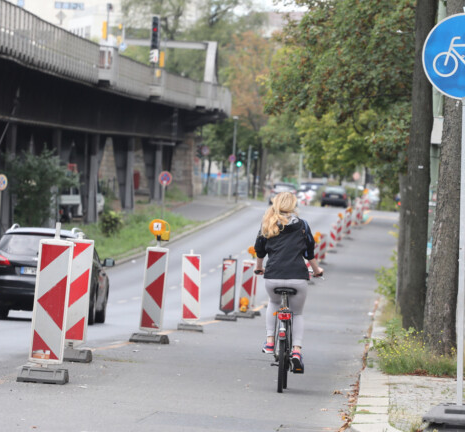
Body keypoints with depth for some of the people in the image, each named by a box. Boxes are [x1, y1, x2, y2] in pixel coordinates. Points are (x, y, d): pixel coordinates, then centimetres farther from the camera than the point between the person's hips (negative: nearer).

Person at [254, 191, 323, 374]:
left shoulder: (267, 225, 11)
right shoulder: (301, 225, 9)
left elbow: (259, 249, 21)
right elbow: (310, 251, 18)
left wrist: (259, 267, 41)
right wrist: (316, 269, 36)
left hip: (273, 277, 1)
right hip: (298, 277, -1)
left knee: (274, 303, 33)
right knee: (297, 313, 19)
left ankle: (270, 341, 21)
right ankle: (297, 350, -2)